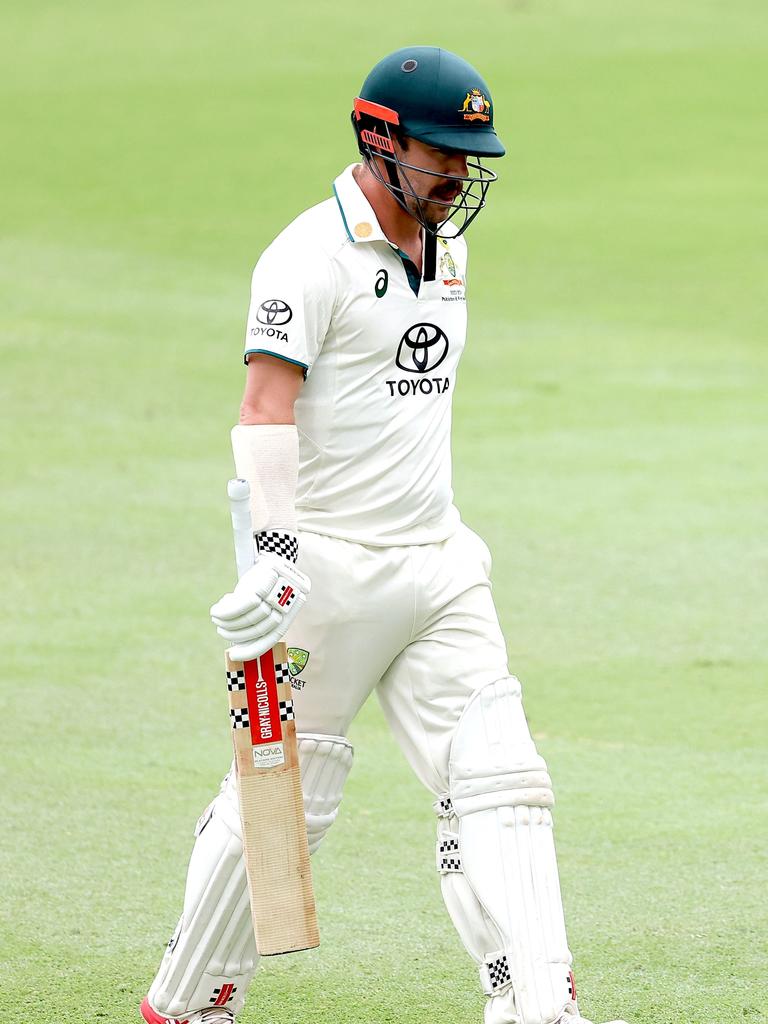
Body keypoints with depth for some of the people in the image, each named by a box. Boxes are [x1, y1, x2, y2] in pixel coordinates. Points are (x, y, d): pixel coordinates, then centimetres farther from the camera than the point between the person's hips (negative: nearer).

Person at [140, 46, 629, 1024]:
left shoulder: (445, 249, 14)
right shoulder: (310, 258, -13)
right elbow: (267, 407, -21)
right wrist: (278, 554, -30)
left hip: (438, 568, 8)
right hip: (329, 572, -7)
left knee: (498, 783, -3)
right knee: (284, 794, 0)